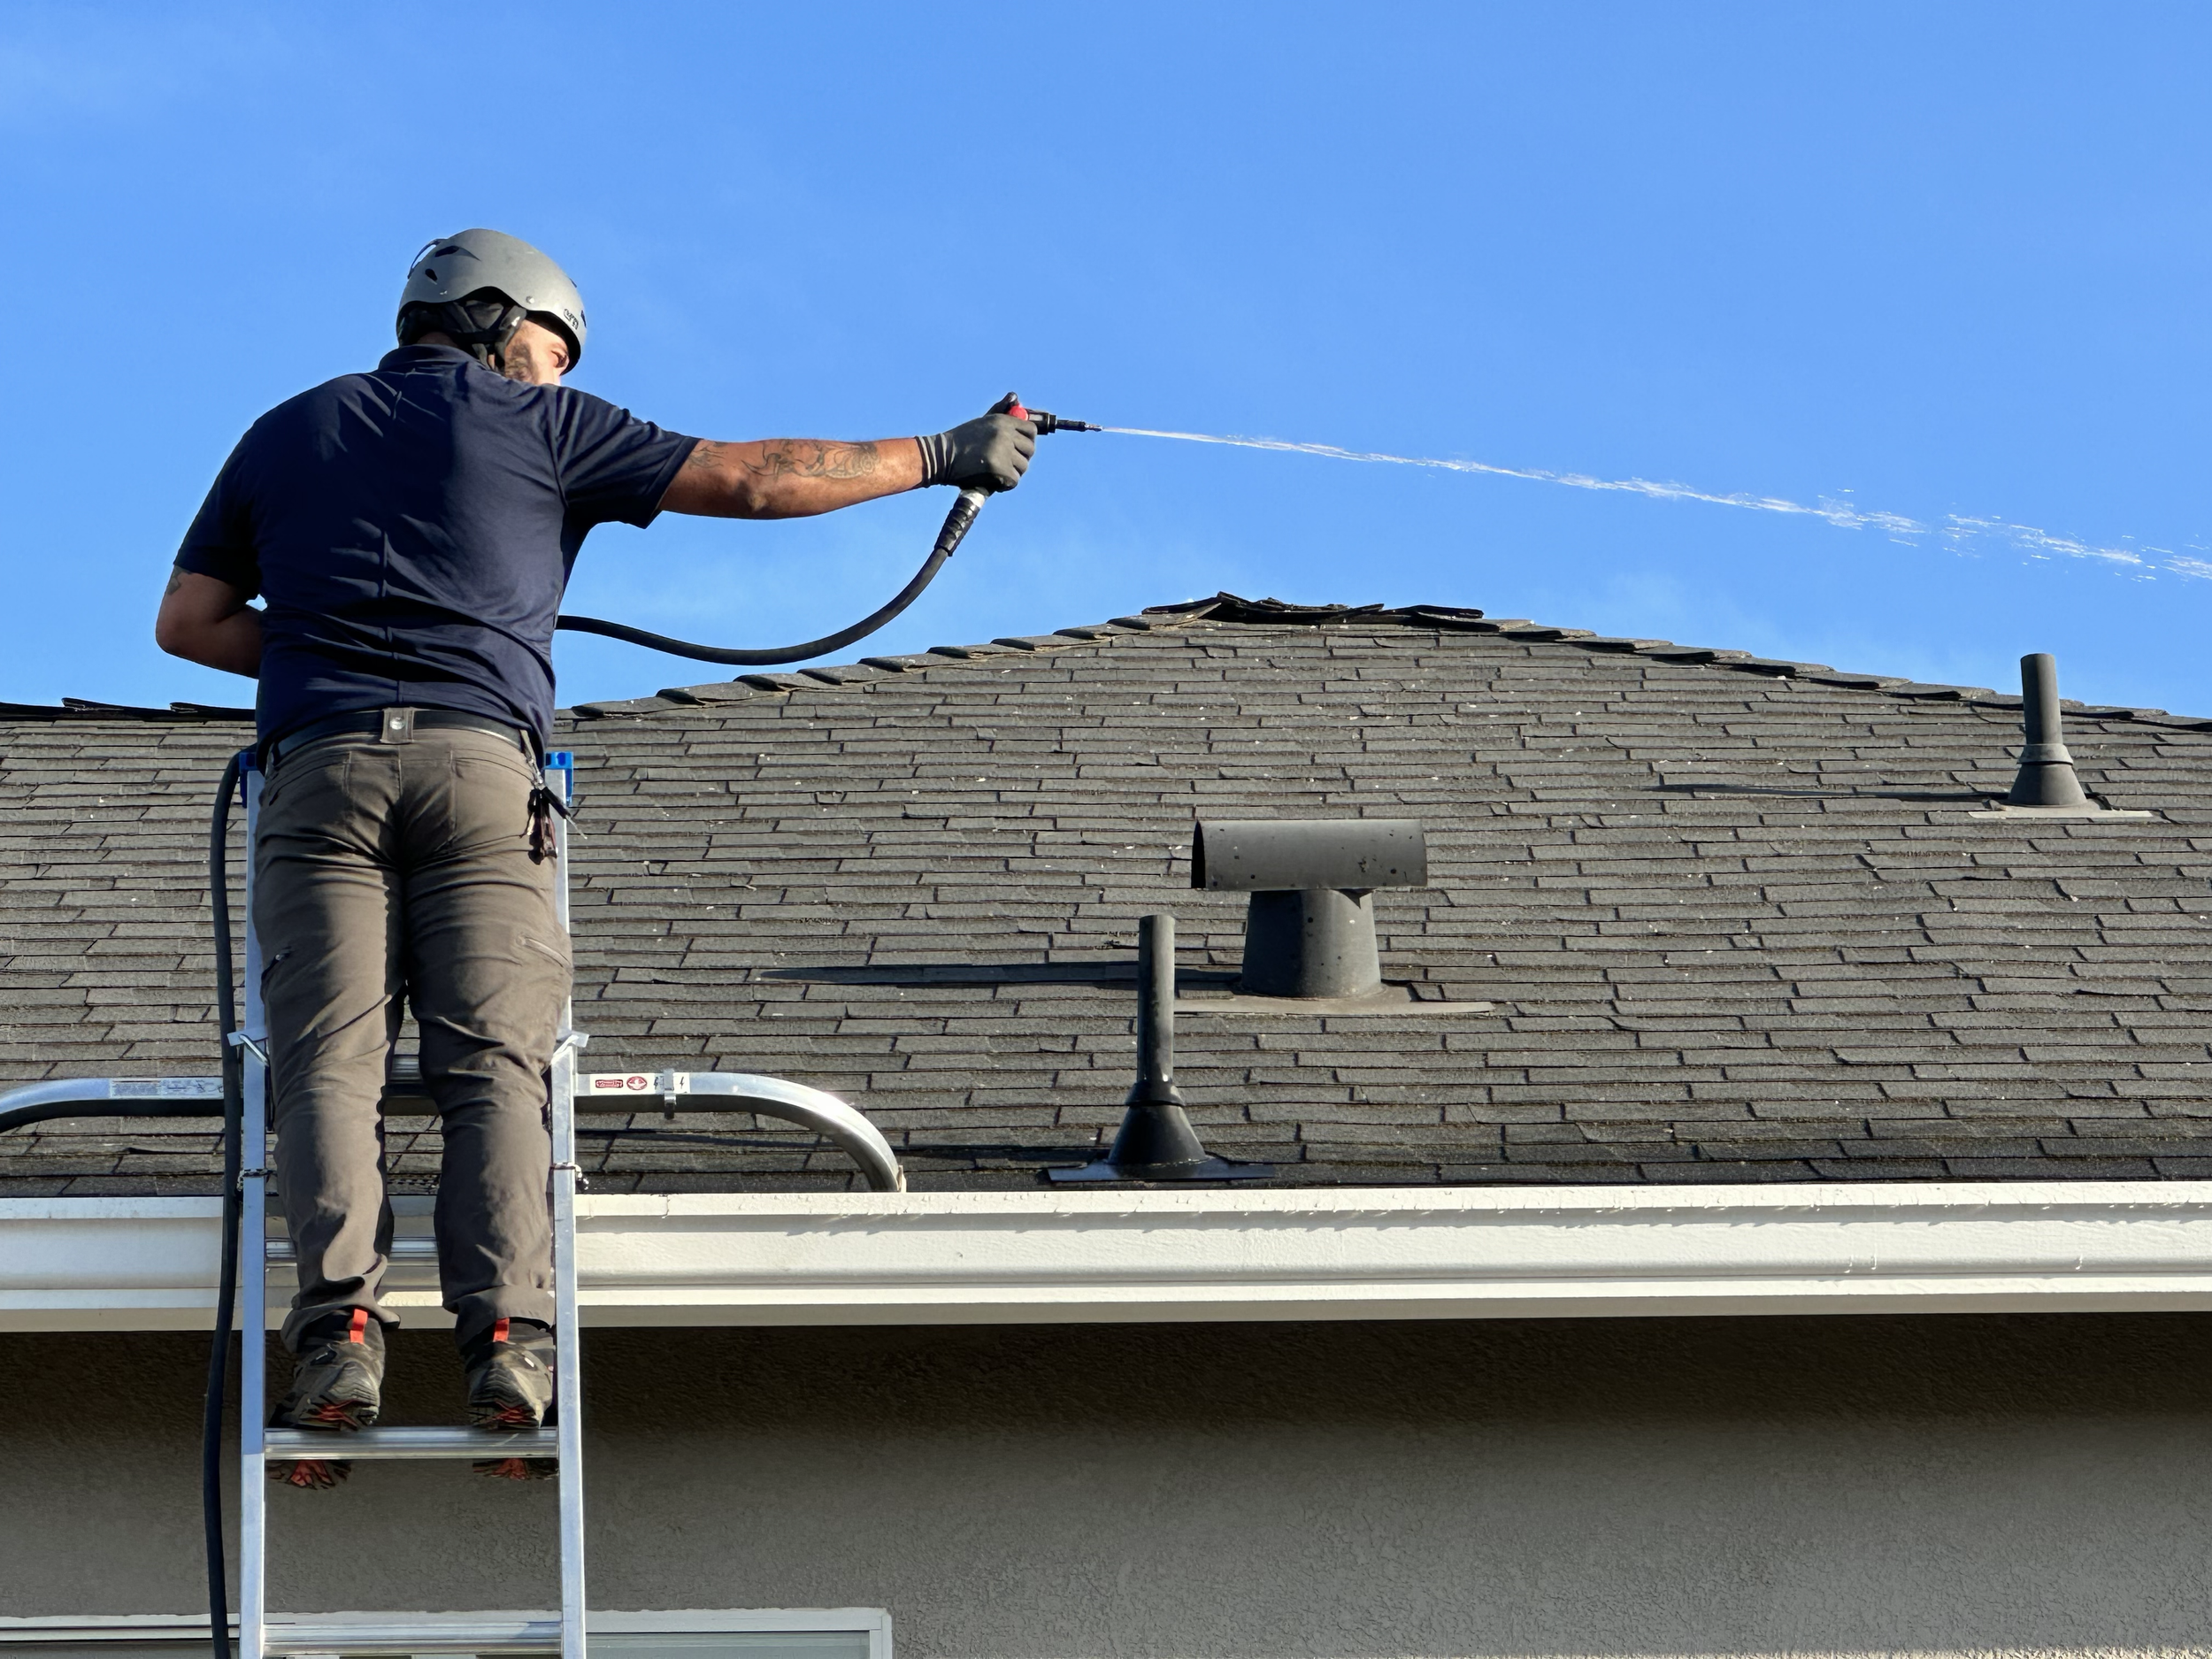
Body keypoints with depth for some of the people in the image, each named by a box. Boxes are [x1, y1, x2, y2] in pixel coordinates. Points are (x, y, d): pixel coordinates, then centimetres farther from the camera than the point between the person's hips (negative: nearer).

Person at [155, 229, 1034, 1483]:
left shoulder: (292, 431, 24)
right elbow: (755, 480, 12)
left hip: (321, 765, 2)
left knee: (332, 1058, -5)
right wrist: (943, 457, 19)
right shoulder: (539, 425, 15)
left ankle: (342, 1322, -23)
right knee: (495, 1059, -5)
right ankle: (507, 1333, -21)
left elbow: (188, 620, 21)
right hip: (480, 762, -2)